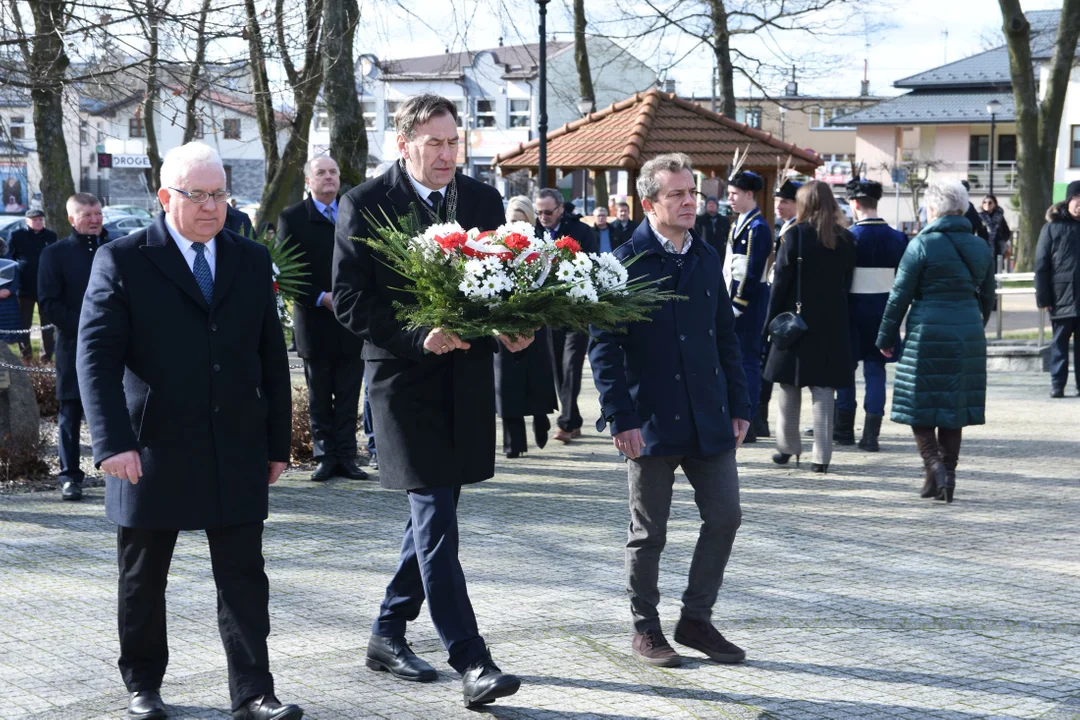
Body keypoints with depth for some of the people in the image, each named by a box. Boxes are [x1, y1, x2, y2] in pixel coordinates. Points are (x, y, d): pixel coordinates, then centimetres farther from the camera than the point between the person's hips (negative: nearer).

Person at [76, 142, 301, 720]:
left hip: (237, 451, 2)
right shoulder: (122, 261, -3)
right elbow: (97, 357, -9)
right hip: (152, 452, -2)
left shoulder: (251, 261, 10)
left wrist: (277, 442, 11)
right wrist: (112, 441, -20)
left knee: (244, 579, 1)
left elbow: (272, 357, 13)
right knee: (142, 581, 11)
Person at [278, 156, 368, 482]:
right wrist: (321, 298, -13)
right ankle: (325, 458, 11)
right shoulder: (292, 218, 1)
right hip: (315, 322, -2)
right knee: (319, 397, 5)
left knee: (349, 397, 4)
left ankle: (346, 457, 9)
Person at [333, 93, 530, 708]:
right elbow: (350, 300, -9)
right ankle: (472, 663, -10)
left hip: (467, 376, 6)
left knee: (432, 512, 14)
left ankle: (389, 634, 30)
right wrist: (418, 336, -20)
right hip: (405, 376, -5)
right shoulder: (364, 205, -5)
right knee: (435, 517, -9)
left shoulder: (484, 200, 8)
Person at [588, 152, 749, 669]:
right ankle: (645, 630, 21)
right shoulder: (625, 262, -8)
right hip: (652, 423, -5)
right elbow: (604, 347, -9)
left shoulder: (706, 258, 9)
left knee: (724, 517, 4)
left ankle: (696, 619, 20)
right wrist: (621, 418, -15)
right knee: (649, 532, 6)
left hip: (708, 420, 5)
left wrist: (738, 406, 10)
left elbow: (726, 336, 14)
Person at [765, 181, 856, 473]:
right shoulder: (846, 239, 4)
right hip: (832, 323, 3)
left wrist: (771, 319, -1)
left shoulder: (795, 235, -9)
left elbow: (781, 280, -8)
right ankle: (822, 455, 1)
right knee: (823, 387, 3)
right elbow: (847, 282, 7)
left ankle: (788, 446, 17)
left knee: (790, 385, 10)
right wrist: (836, 312, 13)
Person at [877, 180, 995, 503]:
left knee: (919, 406, 4)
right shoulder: (980, 247, 8)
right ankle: (946, 475, 12)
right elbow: (987, 297, 16)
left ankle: (935, 466, -13)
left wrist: (886, 337, 2)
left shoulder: (921, 245, -8)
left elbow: (900, 296, -7)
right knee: (954, 407, 10)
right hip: (968, 335, 5)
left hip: (927, 334, -5)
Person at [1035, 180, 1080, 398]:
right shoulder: (1052, 227, 1)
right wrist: (1043, 297, -7)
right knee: (1060, 341, 2)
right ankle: (1057, 384, 7)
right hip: (1062, 296, -3)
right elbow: (1041, 264, -1)